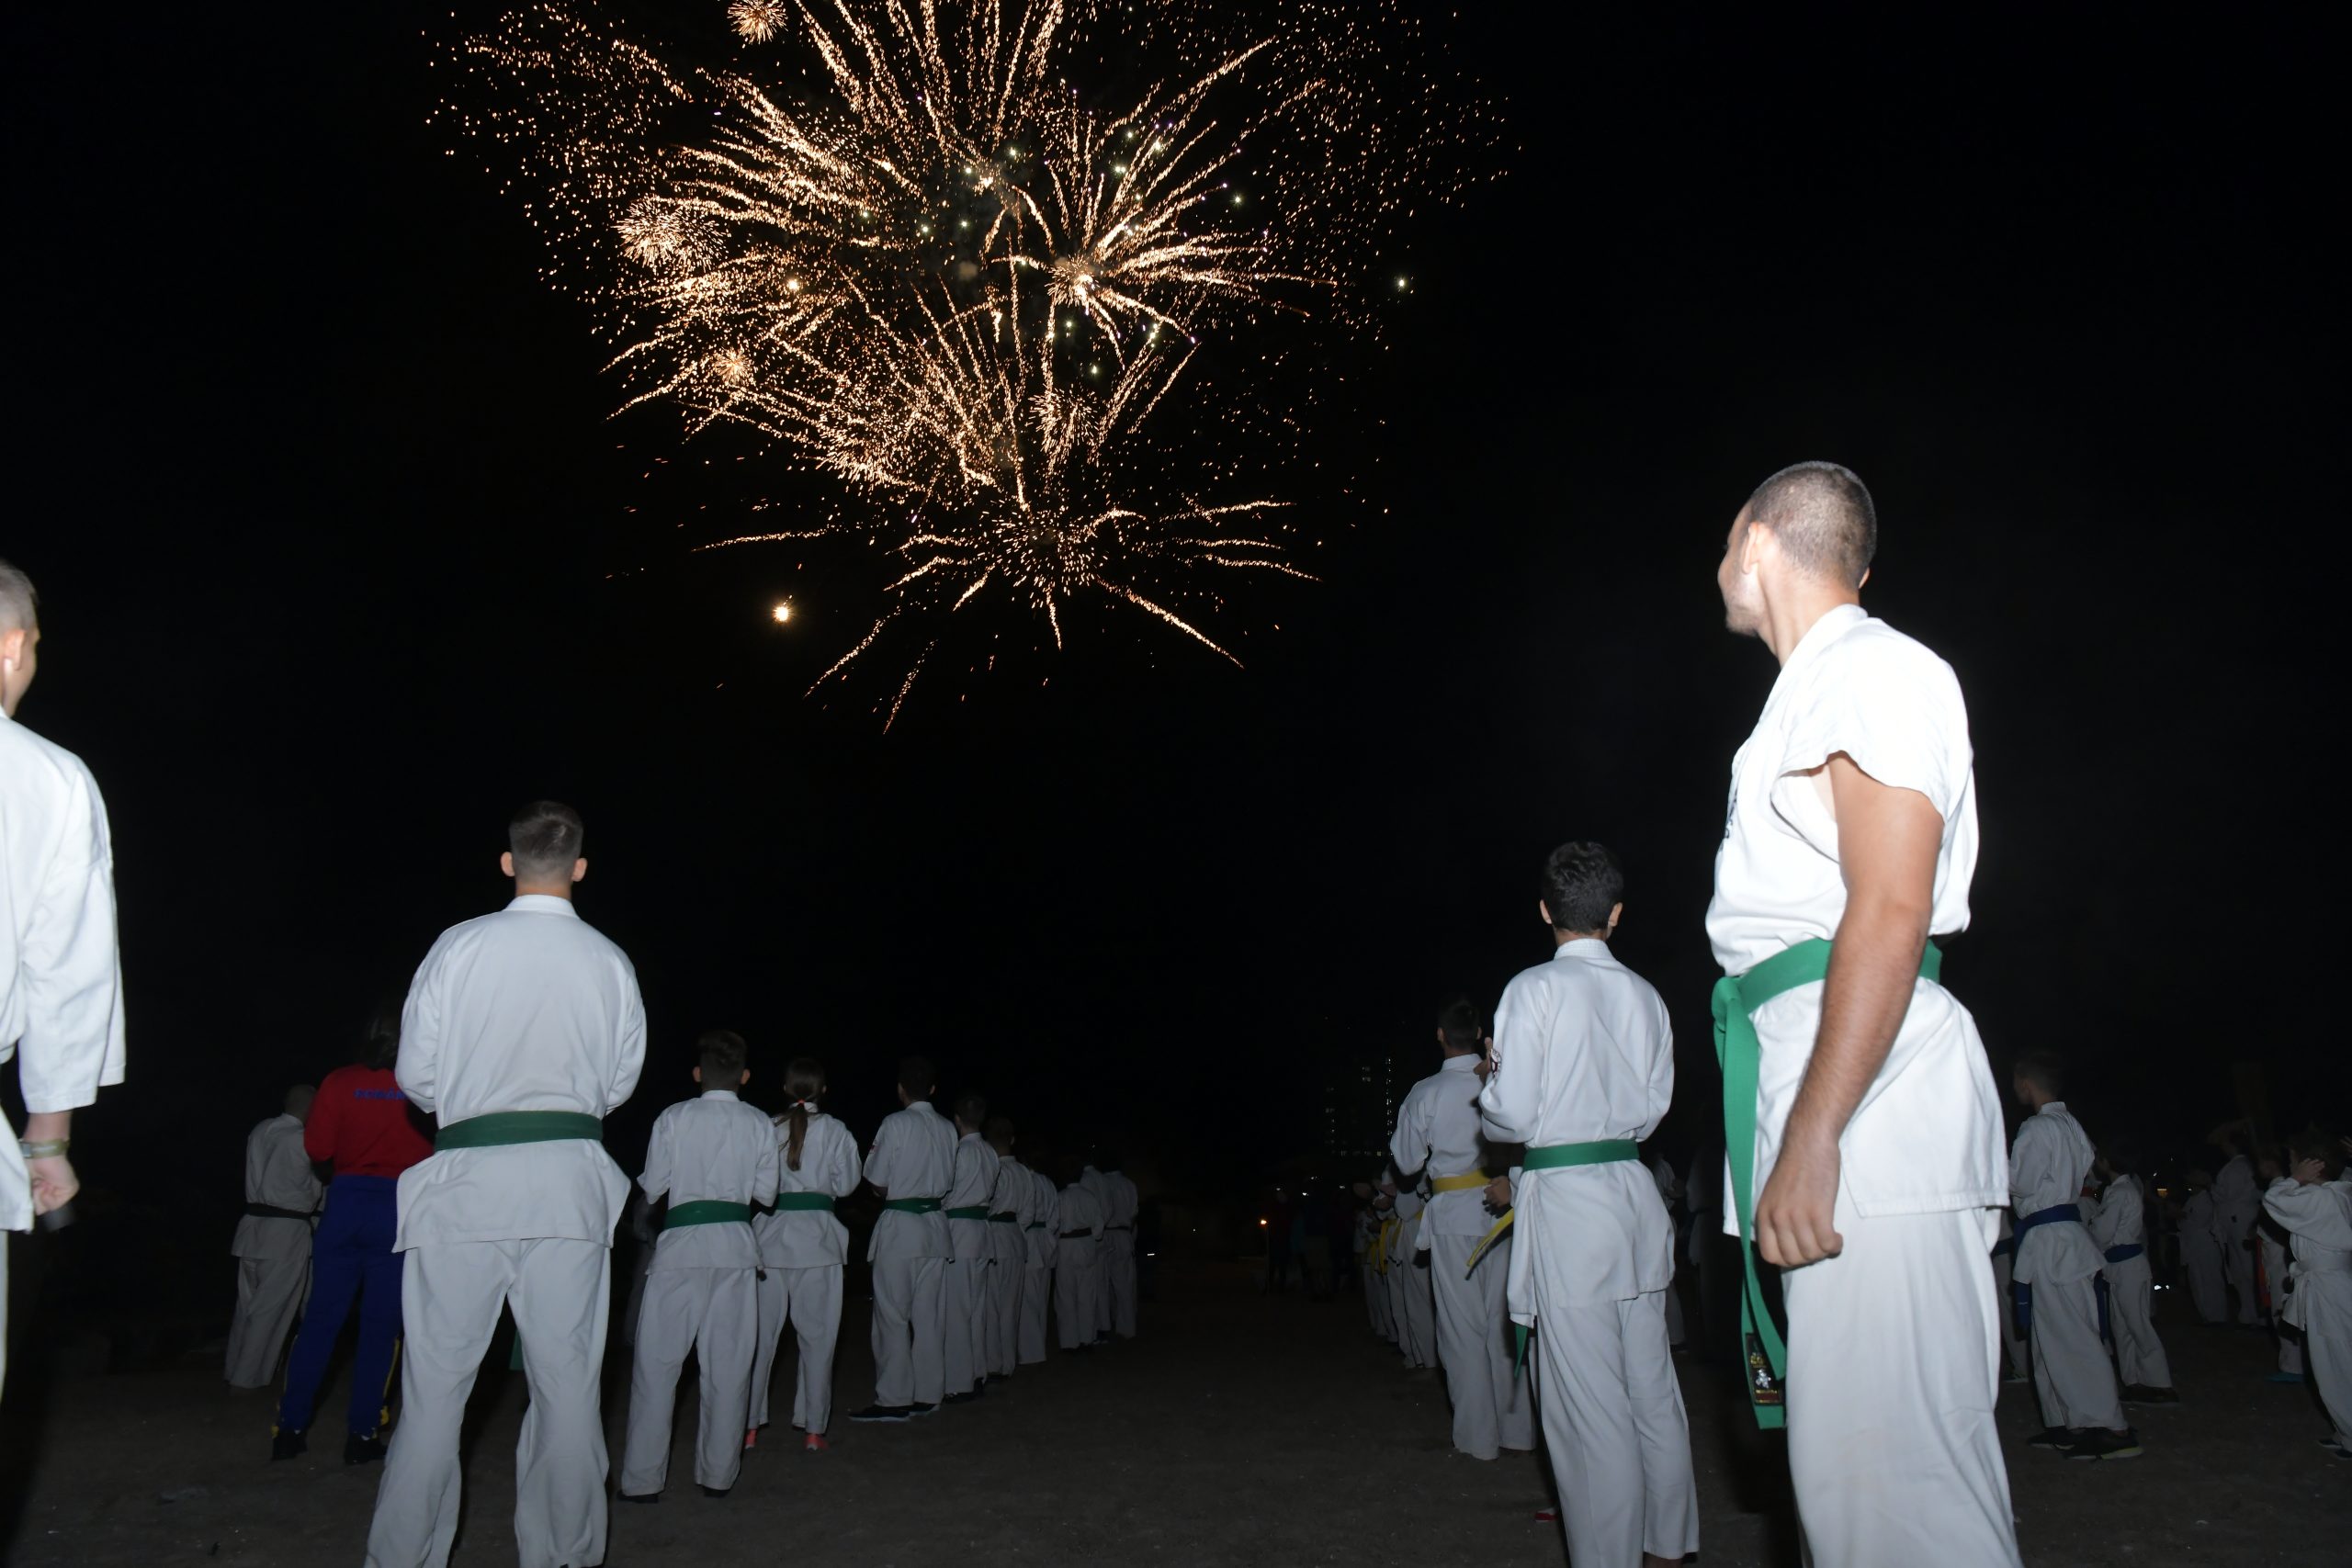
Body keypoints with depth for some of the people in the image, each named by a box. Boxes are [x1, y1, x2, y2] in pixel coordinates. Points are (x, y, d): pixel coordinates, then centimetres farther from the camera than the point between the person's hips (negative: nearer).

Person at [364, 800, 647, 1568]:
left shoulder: (459, 946, -4)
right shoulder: (610, 962, 0)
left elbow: (415, 1074, 0)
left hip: (468, 1176, -1)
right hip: (571, 1178, 1)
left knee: (437, 1378, 7)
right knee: (568, 1381, 8)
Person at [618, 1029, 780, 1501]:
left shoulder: (675, 1118, -3)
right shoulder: (760, 1124, 2)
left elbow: (653, 1188, 0)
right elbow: (765, 1193, 6)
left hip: (682, 1244, -2)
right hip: (736, 1248, 2)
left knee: (657, 1361, 6)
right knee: (728, 1364, 9)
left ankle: (642, 1478, 8)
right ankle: (718, 1474, 17)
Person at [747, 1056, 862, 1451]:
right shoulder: (834, 1131, -4)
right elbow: (845, 1184, 0)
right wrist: (857, 1162, 17)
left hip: (771, 1233, 2)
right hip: (817, 1234, -1)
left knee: (761, 1331, 10)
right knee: (817, 1334, 7)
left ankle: (749, 1426, 14)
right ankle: (813, 1429, 9)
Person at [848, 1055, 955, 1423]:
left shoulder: (896, 1123, -12)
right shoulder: (947, 1129, 4)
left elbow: (876, 1182, -9)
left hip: (899, 1226, -6)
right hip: (934, 1225, 6)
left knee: (892, 1316, 1)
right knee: (929, 1315, 10)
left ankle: (894, 1399, 2)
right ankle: (928, 1395, 16)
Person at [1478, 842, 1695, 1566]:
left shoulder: (1534, 989, -11)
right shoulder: (1645, 996, 5)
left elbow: (1512, 1113, -13)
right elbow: (1653, 1107, 11)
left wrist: (1488, 1102, 8)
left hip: (1564, 1198, -6)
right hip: (1633, 1189, 6)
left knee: (1588, 1403, 1)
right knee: (1651, 1386, 16)